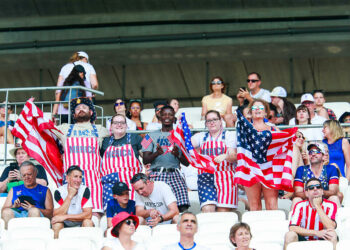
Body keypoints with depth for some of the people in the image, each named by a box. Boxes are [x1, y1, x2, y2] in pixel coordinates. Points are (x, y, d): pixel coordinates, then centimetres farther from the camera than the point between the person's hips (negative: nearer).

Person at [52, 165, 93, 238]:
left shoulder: (85, 190, -11)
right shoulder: (59, 191, -12)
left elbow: (88, 214, -20)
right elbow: (57, 215, -22)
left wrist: (66, 217, -27)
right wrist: (70, 196, -25)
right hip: (65, 226, 0)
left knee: (88, 222, -29)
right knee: (57, 223, -30)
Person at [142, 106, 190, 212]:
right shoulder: (152, 136, 17)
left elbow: (187, 163, 16)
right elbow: (145, 160, 8)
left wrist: (178, 155, -6)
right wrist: (157, 153, -13)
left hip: (174, 174, 1)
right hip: (157, 174, -1)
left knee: (182, 207, -23)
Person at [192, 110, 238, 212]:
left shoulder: (229, 135, 15)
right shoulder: (201, 137, 22)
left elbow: (234, 156, 2)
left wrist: (225, 156, -19)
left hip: (225, 177, -2)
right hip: (205, 177, 2)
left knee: (223, 211, -15)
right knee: (207, 210, -18)